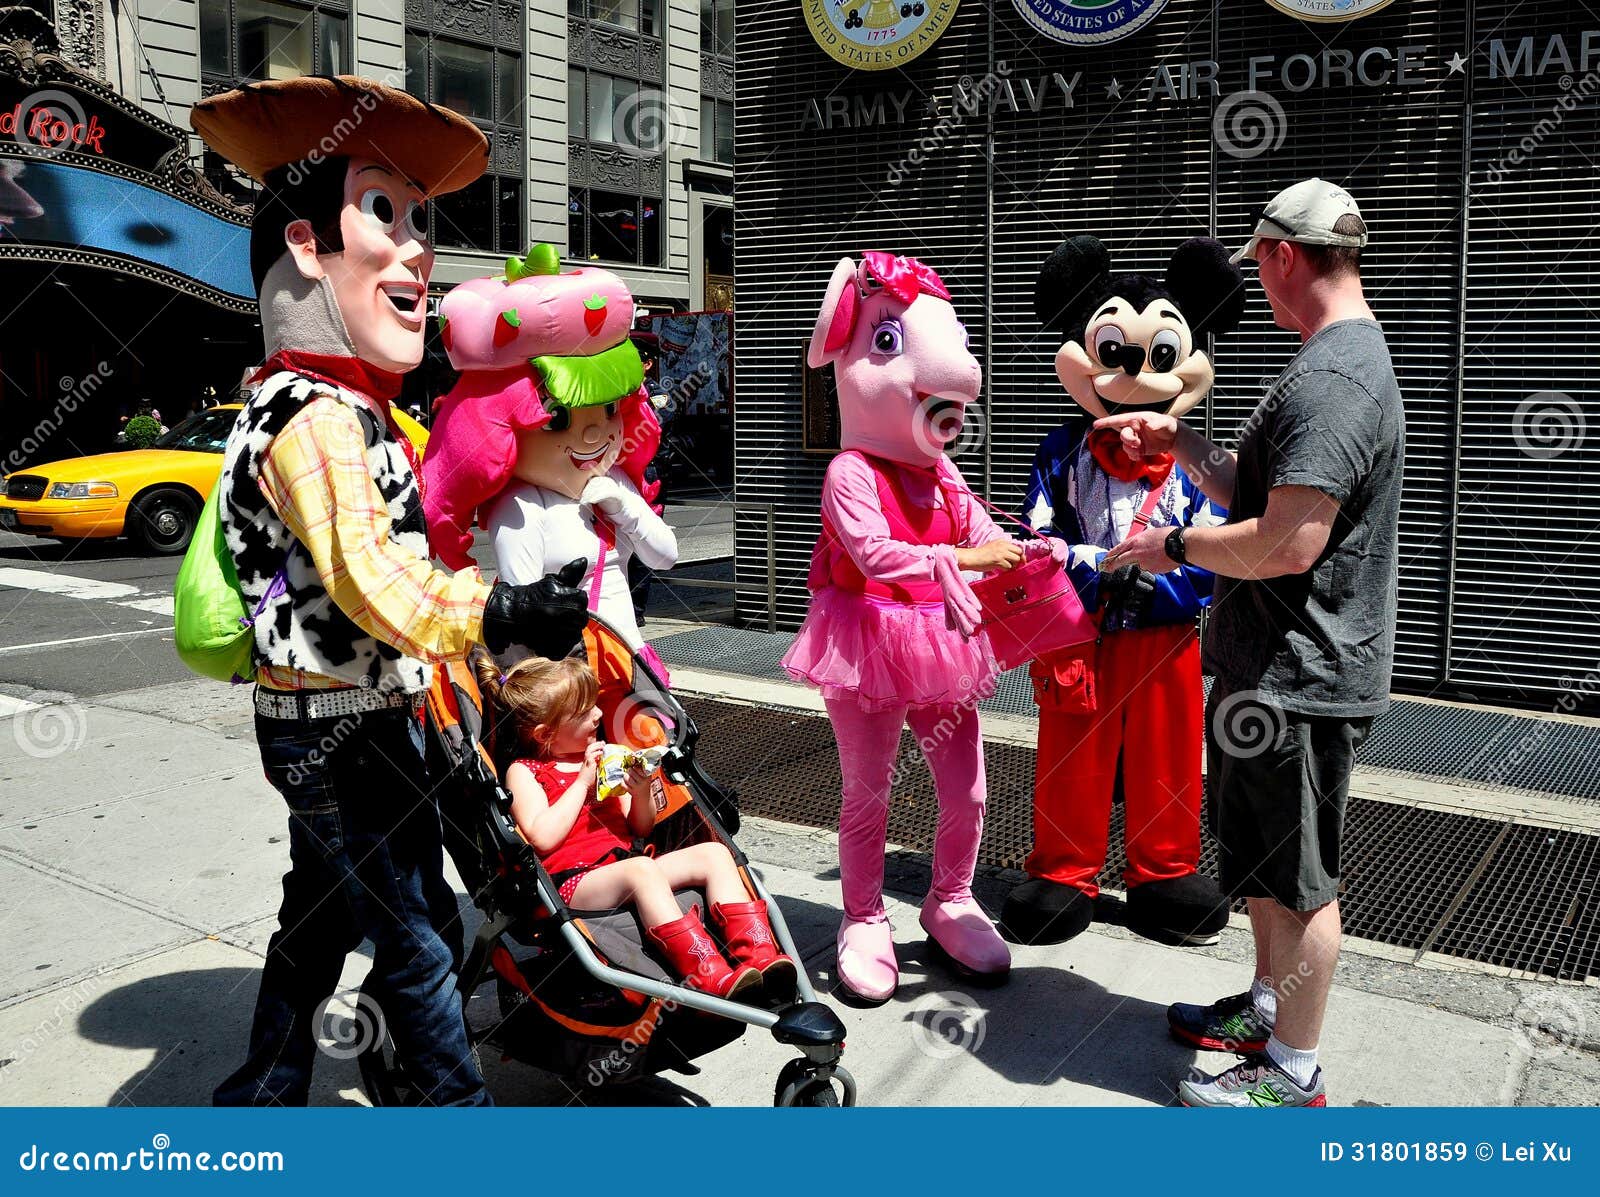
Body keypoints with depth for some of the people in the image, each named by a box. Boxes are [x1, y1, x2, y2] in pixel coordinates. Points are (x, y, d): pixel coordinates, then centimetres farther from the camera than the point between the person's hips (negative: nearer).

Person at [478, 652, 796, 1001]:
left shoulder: (604, 759, 20)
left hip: (624, 863, 7)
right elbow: (544, 838, -15)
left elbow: (641, 829, 19)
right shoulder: (524, 773, 3)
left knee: (713, 853, -10)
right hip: (574, 884, -7)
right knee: (641, 868, -36)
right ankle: (707, 974, -47)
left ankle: (756, 954, -25)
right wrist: (582, 781, -8)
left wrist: (642, 791, -3)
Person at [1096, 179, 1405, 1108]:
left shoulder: (1331, 379, -22)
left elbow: (1287, 545, -29)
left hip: (1300, 678, -11)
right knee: (1264, 859, 23)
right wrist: (1180, 440, 10)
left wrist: (1176, 546, -14)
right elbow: (1255, 494, 17)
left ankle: (1293, 1075, 19)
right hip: (1279, 666, 11)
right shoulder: (1348, 360, 14)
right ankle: (1268, 1010, 40)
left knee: (1298, 876, 3)